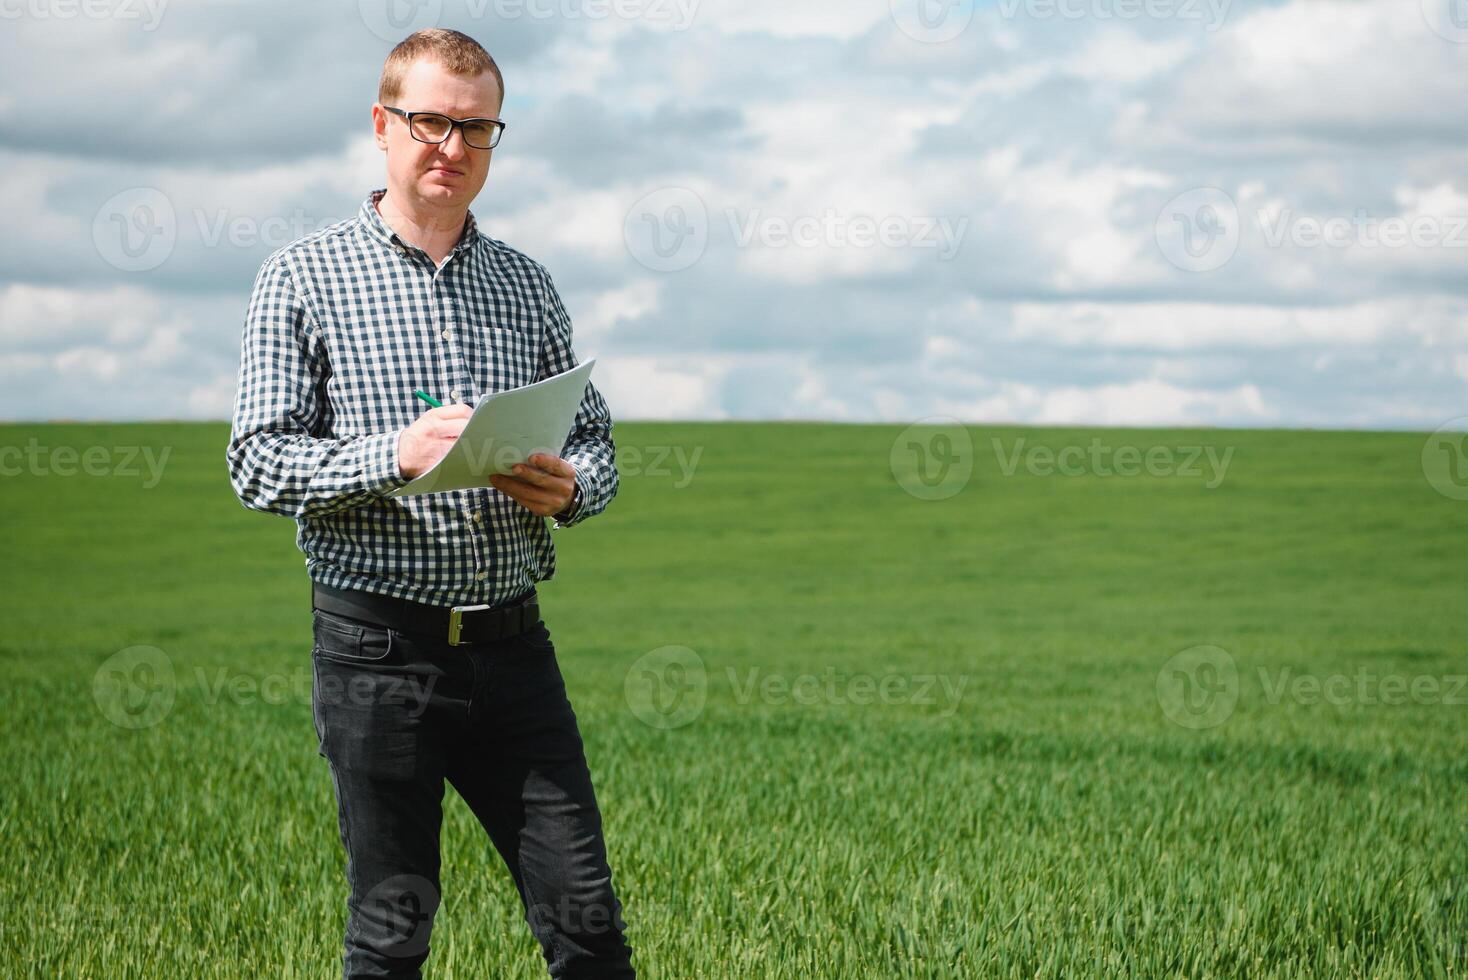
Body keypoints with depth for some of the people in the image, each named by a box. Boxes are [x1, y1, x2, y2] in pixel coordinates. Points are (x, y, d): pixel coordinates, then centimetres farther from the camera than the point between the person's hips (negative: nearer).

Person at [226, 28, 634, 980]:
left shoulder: (527, 284, 13)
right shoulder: (305, 277, 1)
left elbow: (597, 439, 17)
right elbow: (258, 463, -5)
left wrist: (570, 485, -7)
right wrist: (396, 456, -21)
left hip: (513, 642, 3)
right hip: (379, 648, -3)